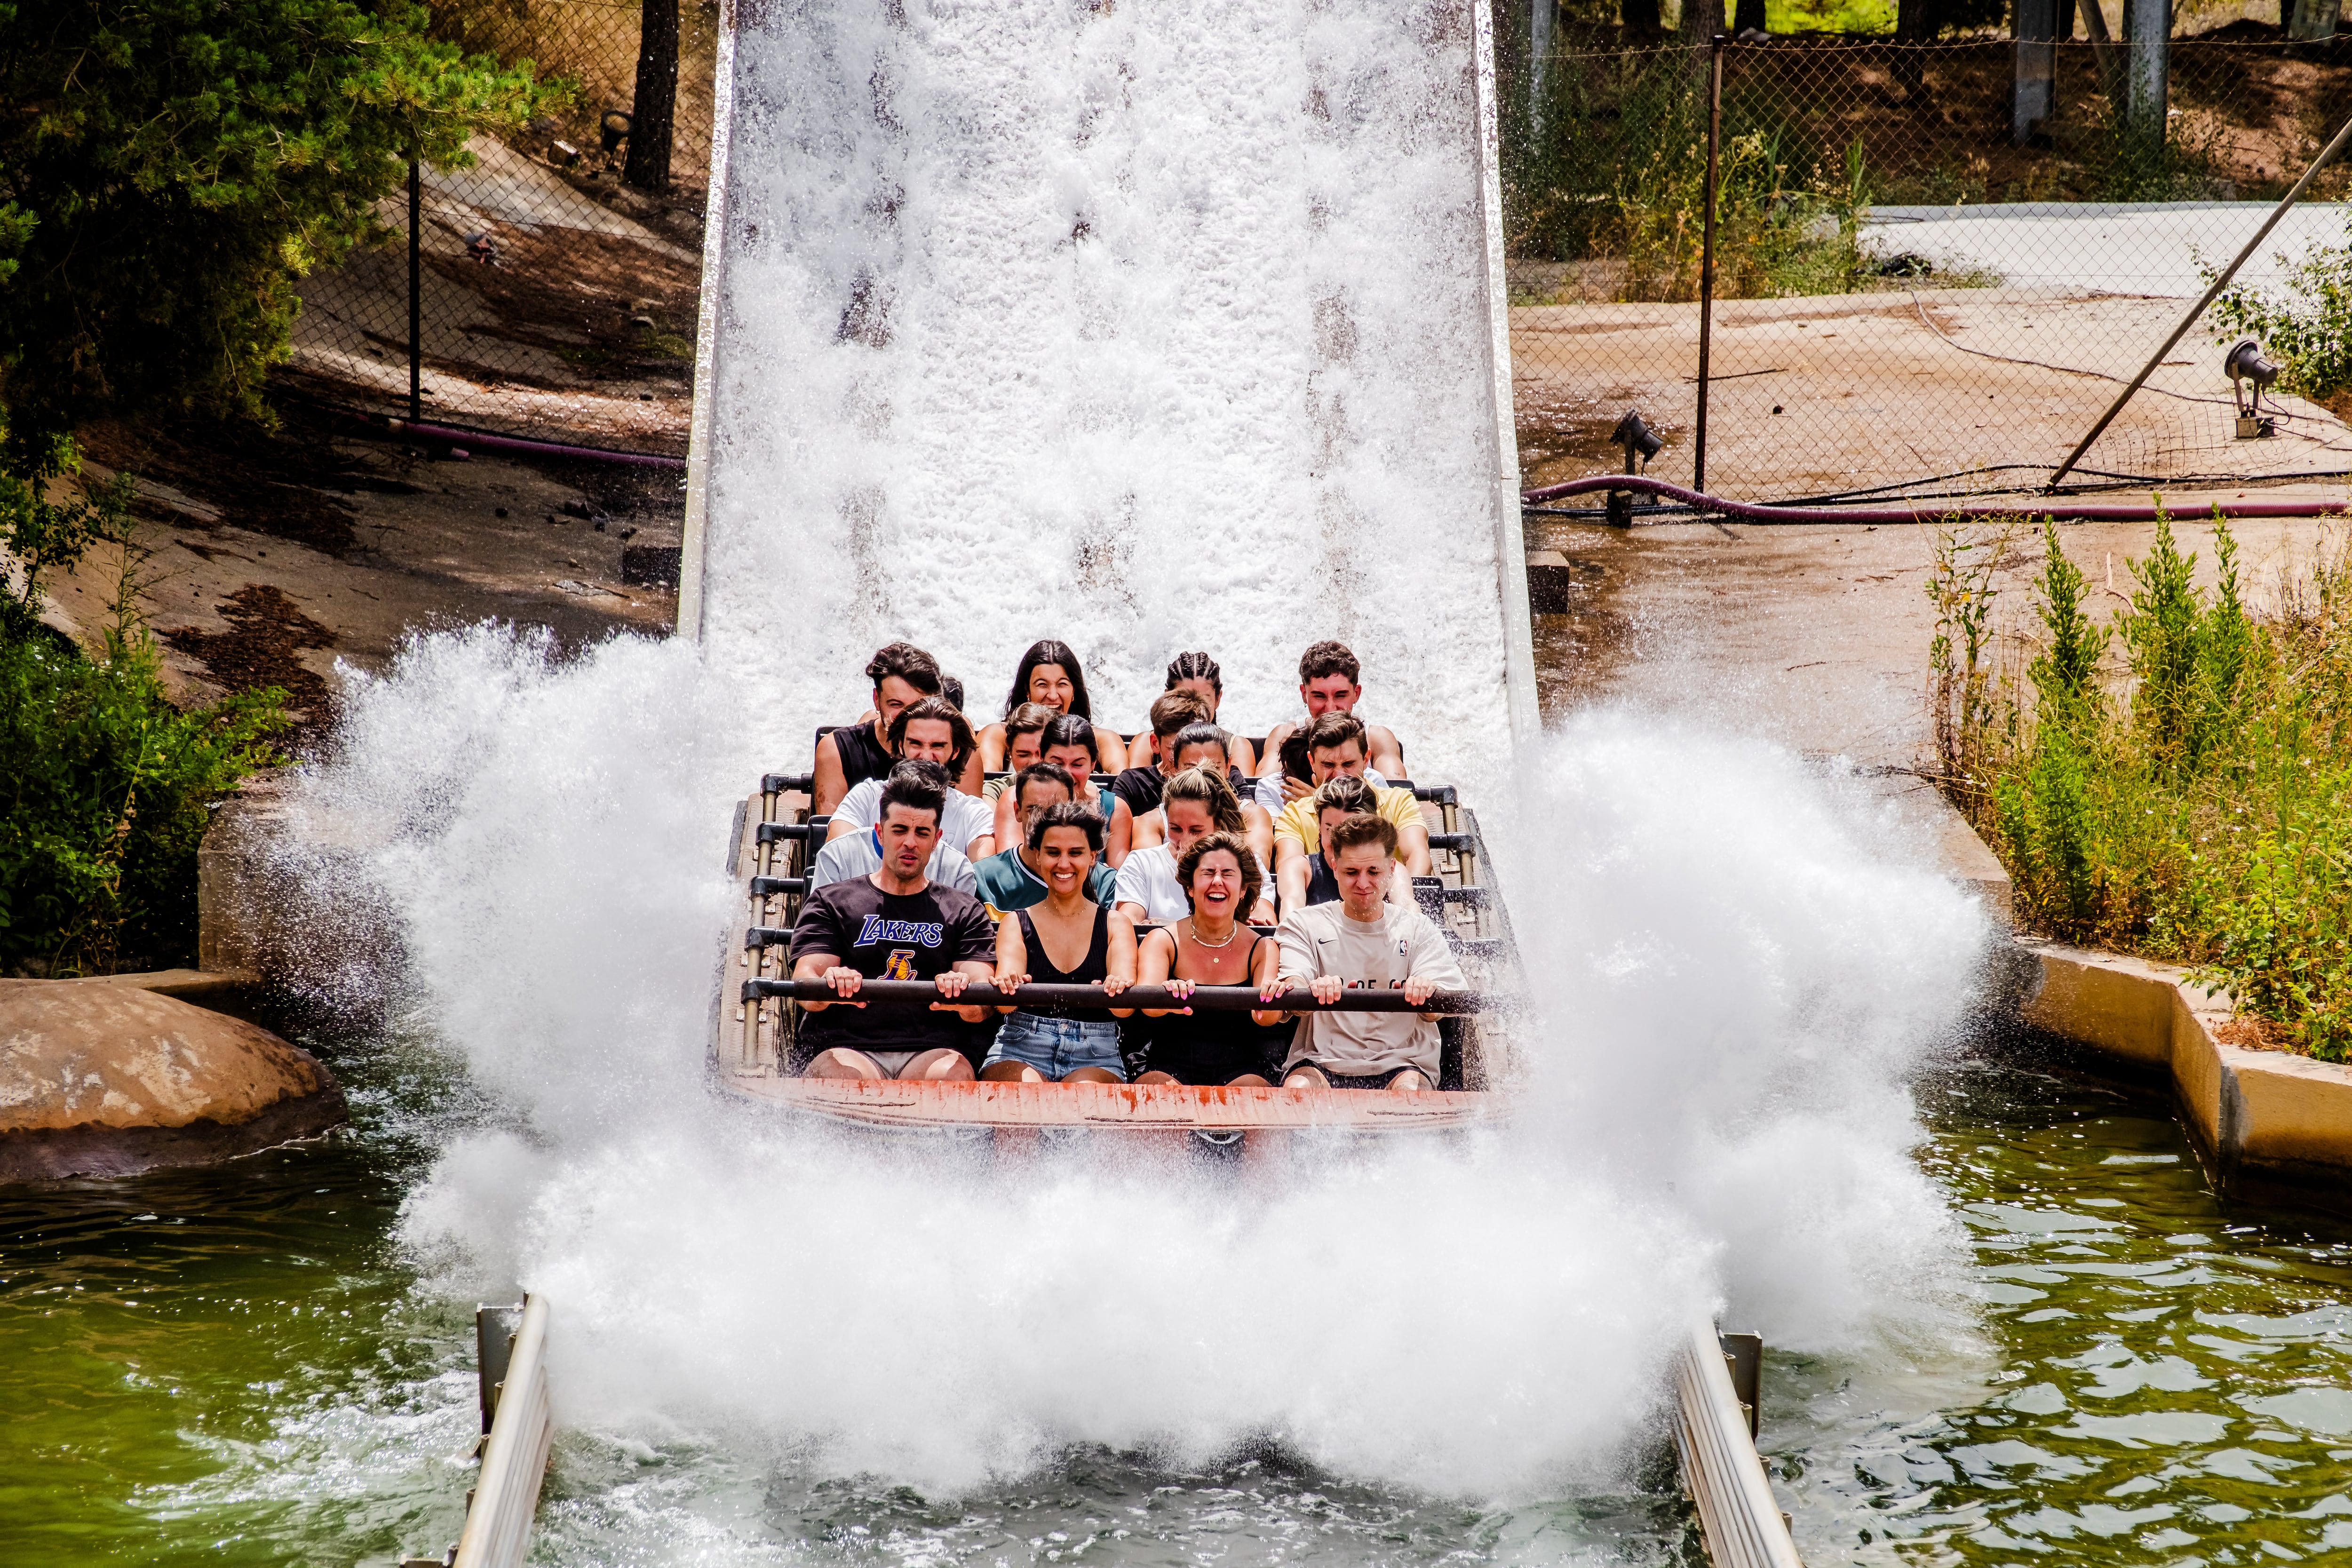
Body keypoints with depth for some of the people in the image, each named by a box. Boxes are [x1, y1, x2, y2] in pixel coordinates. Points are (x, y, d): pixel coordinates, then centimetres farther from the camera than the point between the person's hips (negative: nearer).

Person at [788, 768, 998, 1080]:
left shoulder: (964, 911, 22)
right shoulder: (830, 903, 20)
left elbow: (981, 1010, 9)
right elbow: (805, 979, 5)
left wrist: (963, 995, -19)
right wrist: (829, 985, -23)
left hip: (935, 1050, 1)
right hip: (848, 1047, -1)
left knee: (950, 1073, -37)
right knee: (840, 1073, -38)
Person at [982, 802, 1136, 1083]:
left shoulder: (1115, 926, 11)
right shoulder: (1016, 923, 11)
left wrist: (1117, 988, -32)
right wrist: (1008, 985, -33)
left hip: (1095, 1059, 0)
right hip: (1021, 1052, 0)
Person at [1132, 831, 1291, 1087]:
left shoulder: (1263, 948, 8)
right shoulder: (1162, 941, 5)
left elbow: (1264, 1017, -10)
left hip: (1239, 1073, 1)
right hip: (1172, 1070, -1)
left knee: (1251, 1086, -33)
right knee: (1155, 1084, -34)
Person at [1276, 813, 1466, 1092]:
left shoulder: (1418, 929, 12)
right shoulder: (1304, 925, 11)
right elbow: (1292, 984, -8)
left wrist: (1427, 992, -30)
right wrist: (1313, 990, -34)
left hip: (1399, 1065, 0)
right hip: (1322, 1063, 0)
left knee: (1410, 1091, -33)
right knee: (1297, 1089, -33)